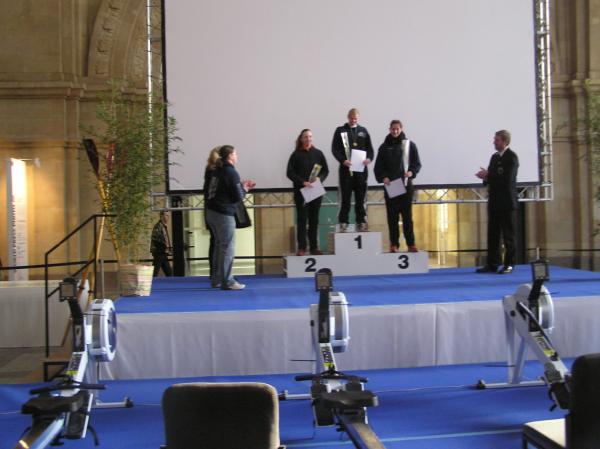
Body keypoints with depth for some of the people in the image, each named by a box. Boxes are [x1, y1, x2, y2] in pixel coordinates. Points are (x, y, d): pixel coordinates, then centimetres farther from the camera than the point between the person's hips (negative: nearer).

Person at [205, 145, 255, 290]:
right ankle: (227, 282, 0)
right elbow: (238, 197, -14)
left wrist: (241, 186, 15)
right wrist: (244, 189, 5)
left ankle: (218, 279, 24)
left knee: (219, 246, 18)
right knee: (228, 248, -3)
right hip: (224, 214, -9)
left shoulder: (218, 171, 13)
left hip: (212, 212, 9)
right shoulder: (231, 172, -12)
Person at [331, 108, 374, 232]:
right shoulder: (340, 130, 5)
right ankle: (343, 223, 3)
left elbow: (369, 148, 12)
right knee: (345, 197, -1)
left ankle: (361, 222, 9)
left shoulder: (363, 131, 14)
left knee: (360, 197, 4)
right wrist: (343, 160, -18)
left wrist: (369, 158, -9)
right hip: (346, 168, -2)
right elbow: (335, 149, -2)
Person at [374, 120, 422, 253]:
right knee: (392, 216, 2)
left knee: (407, 216, 3)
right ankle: (394, 244, 7)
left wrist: (412, 172, -14)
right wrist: (383, 177, -12)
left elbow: (417, 163, 5)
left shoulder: (409, 145, 5)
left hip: (406, 185, -1)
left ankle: (411, 244, 7)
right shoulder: (384, 147, 7)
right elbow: (378, 167, 5)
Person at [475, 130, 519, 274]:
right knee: (492, 234, 7)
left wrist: (488, 176, -13)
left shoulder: (511, 157, -9)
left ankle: (509, 264, 6)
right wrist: (485, 177, -4)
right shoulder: (494, 157, 15)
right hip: (494, 201, 7)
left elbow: (507, 179, -19)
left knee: (508, 235, 0)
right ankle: (492, 264, 11)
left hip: (507, 202, -7)